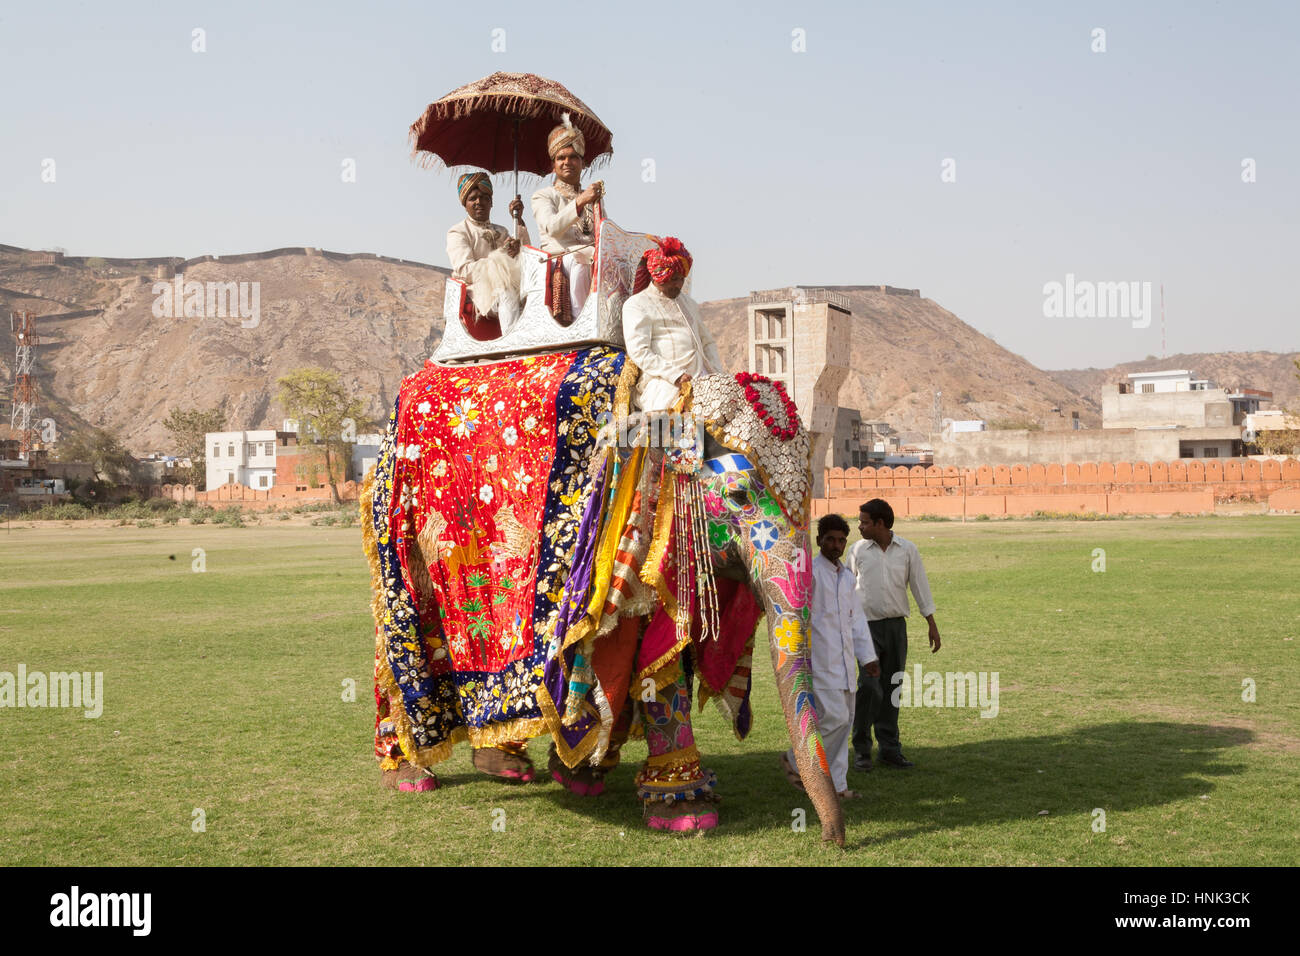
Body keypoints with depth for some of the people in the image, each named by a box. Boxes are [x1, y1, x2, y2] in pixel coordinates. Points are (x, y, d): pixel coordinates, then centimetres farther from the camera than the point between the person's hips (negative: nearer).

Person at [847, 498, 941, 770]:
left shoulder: (907, 550, 1)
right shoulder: (858, 550, 2)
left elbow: (920, 587, 5)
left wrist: (932, 626, 3)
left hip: (896, 625, 1)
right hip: (867, 625, -1)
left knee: (891, 687, 6)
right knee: (869, 686, -12)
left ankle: (889, 748, 15)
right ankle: (862, 749, -3)